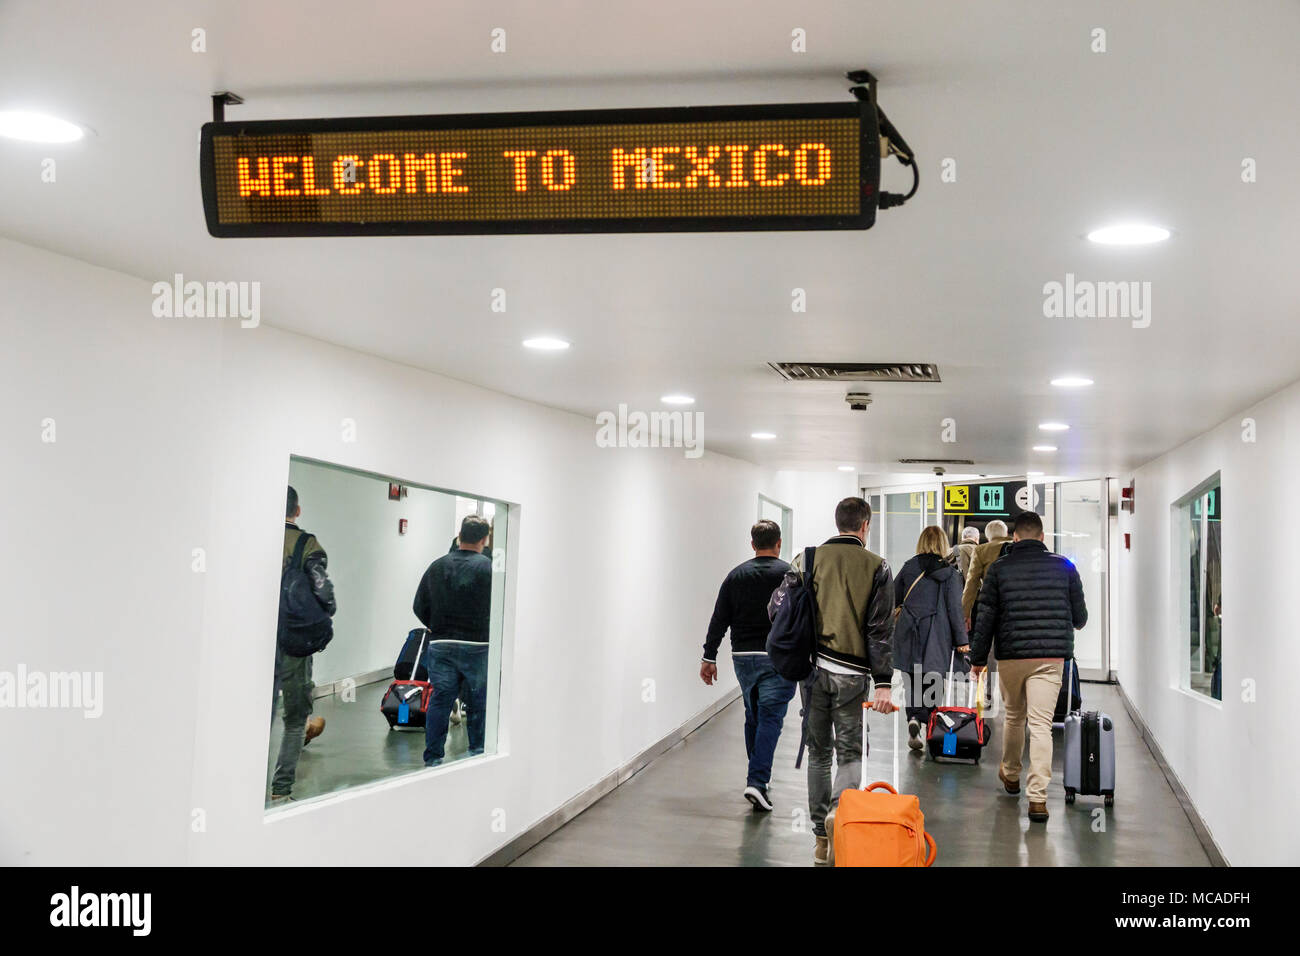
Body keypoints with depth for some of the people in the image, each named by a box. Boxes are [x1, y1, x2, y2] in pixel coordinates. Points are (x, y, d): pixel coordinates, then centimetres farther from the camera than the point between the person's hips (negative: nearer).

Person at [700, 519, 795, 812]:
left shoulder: (736, 575, 5)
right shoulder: (790, 574, -5)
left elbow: (719, 620, 2)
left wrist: (709, 657, 5)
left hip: (743, 657, 4)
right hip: (777, 658, -4)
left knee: (753, 716, 18)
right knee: (770, 718, -4)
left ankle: (759, 775, 28)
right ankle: (757, 781, -15)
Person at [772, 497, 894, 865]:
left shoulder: (809, 558, 3)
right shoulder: (876, 567, -1)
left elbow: (778, 607, 1)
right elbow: (880, 630, -6)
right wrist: (883, 682, -6)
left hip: (813, 668, 2)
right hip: (852, 672, -2)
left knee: (818, 754, 13)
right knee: (851, 753, 7)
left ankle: (821, 840, 15)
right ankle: (838, 810, -22)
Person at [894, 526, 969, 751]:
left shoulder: (908, 567, 3)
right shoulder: (950, 573, -4)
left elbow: (894, 599, 9)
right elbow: (954, 608, -4)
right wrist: (961, 640, 0)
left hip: (909, 635, 2)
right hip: (937, 638, -2)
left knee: (913, 684, 9)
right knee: (932, 684, 5)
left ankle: (913, 719, -10)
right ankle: (929, 724, -9)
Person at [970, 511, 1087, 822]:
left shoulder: (999, 568, 0)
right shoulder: (1063, 567, 2)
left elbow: (985, 618, 1)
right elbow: (1080, 617, 9)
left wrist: (978, 658, 9)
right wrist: (1063, 626, 32)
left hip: (1011, 656, 1)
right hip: (1051, 657, 0)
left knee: (1014, 717, 20)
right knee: (1041, 725, -2)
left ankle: (1010, 775, 39)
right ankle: (1038, 797, -8)